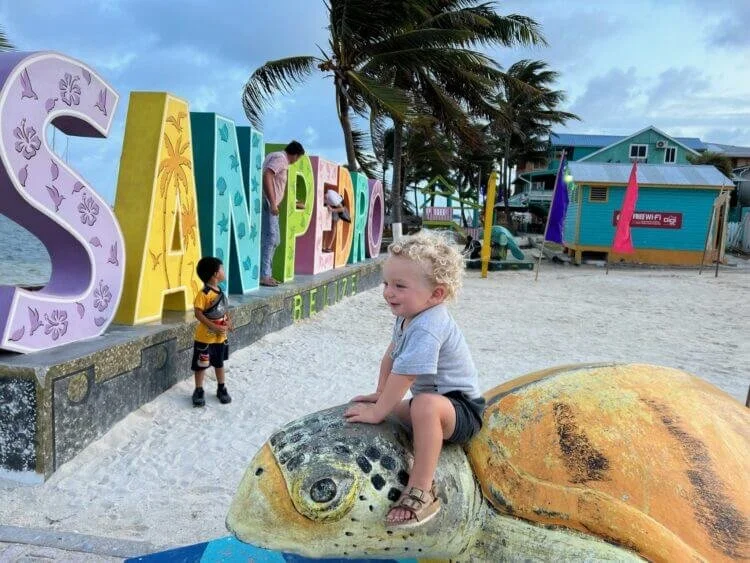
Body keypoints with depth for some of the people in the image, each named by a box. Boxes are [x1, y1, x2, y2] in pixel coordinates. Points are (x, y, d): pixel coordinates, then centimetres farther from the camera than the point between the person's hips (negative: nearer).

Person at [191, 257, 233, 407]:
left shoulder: (221, 292, 4)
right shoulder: (203, 294, -19)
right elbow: (198, 313, -21)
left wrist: (228, 321, -5)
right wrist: (214, 327, -25)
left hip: (220, 337, 7)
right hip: (205, 337, -7)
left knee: (219, 363, 18)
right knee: (201, 365, 7)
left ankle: (221, 389, 31)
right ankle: (199, 391, 20)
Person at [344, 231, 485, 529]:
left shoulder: (427, 329, -30)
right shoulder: (408, 316, 2)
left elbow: (404, 374, -31)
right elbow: (391, 355, 14)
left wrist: (377, 411, -21)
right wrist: (380, 396, 13)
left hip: (461, 411, -10)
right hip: (434, 405, 10)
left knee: (426, 405, -40)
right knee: (394, 410, 22)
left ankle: (421, 491, -31)